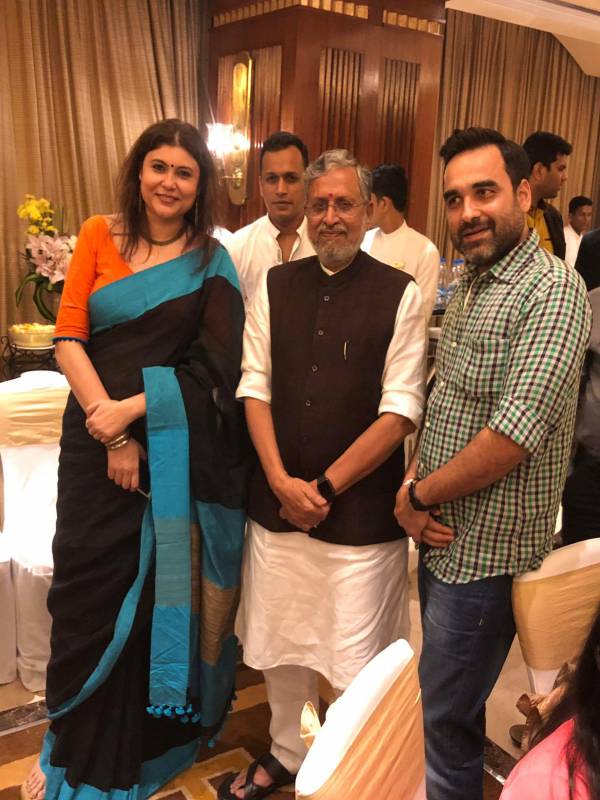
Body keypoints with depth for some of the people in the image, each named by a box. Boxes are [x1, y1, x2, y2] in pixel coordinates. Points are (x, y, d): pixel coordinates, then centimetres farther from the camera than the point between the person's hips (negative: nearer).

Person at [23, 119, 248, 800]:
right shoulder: (100, 236, 5)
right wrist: (111, 429, -11)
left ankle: (144, 744, 34)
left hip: (178, 448, -1)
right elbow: (68, 339, -2)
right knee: (88, 590, 7)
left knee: (159, 592, 8)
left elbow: (215, 369, -6)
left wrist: (133, 409, -15)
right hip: (94, 437, 1)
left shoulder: (212, 263, 2)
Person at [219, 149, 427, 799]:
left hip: (362, 510, -3)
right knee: (280, 647, 17)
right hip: (276, 501, 4)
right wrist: (281, 481, -7)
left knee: (358, 664, 5)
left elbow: (401, 409, -8)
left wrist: (325, 486, -11)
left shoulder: (399, 294, -4)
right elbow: (254, 386, 4)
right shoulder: (275, 286, 7)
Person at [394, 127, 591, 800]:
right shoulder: (467, 289, 10)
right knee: (453, 701, 24)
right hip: (440, 535, 8)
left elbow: (516, 433, -26)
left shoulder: (552, 291, -18)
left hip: (487, 550, -8)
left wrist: (420, 494, -14)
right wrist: (412, 487, -2)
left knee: (444, 718, 7)